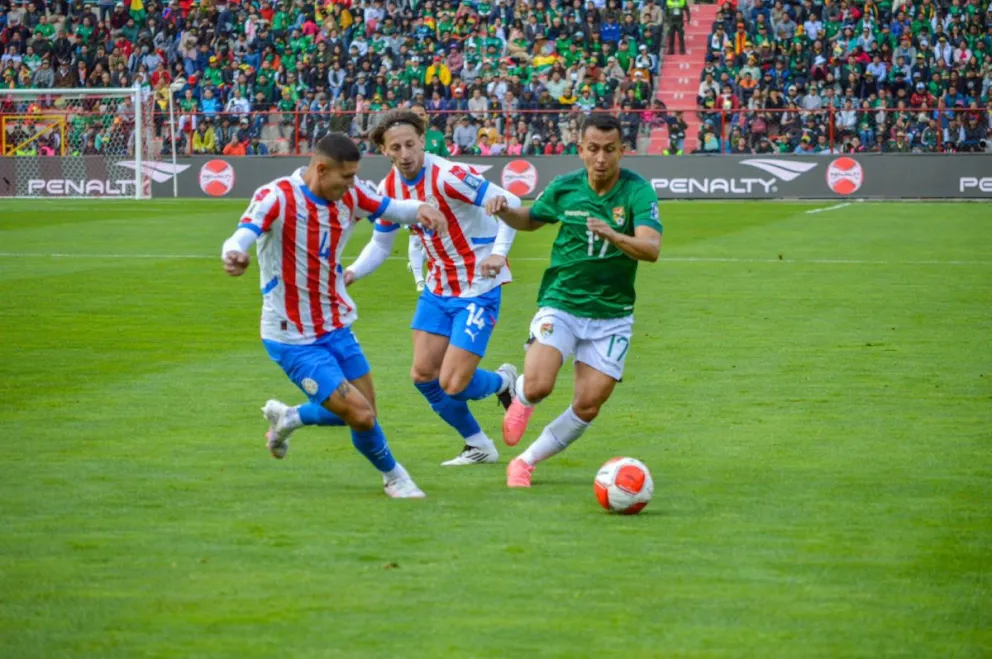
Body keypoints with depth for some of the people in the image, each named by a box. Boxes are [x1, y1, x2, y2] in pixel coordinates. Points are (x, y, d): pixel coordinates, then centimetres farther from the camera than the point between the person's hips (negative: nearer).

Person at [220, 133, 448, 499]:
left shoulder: (350, 194, -4)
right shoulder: (277, 197, -23)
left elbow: (393, 209, 5)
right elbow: (243, 236, -36)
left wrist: (420, 209, -20)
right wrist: (235, 255, -61)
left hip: (336, 327, 7)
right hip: (292, 339, -7)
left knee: (361, 413, 10)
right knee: (361, 416, -11)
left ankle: (288, 418, 37)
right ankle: (392, 475, 20)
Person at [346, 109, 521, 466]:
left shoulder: (447, 177, -23)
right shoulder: (389, 189, -1)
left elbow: (511, 203, -22)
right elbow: (380, 244, 11)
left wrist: (499, 251, -35)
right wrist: (351, 272, -7)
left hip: (478, 289, -7)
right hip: (438, 287, 7)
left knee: (452, 385, -12)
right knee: (422, 374, 4)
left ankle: (503, 381, 24)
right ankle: (479, 446, 23)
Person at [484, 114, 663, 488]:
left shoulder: (638, 191, -12)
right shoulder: (564, 188, -2)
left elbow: (651, 249, -25)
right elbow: (530, 219, 18)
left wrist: (613, 235, -43)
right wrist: (505, 212, -4)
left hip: (612, 314, 0)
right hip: (561, 305, 0)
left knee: (588, 407, -2)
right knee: (538, 386, -21)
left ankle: (527, 460, 20)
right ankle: (519, 396, 17)